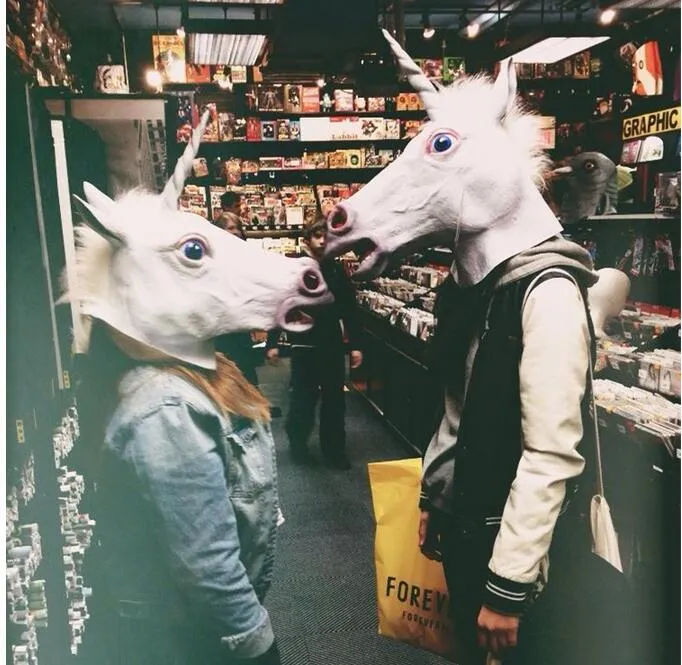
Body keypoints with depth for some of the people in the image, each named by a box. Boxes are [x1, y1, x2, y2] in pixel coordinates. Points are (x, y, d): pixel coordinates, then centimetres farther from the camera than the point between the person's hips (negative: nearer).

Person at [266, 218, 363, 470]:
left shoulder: (337, 270, 5)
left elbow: (349, 309, 6)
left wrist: (355, 344, 3)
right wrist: (272, 343, -10)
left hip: (333, 346, 3)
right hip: (304, 346, -3)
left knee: (335, 399, 9)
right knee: (303, 399, 4)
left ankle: (334, 449, 24)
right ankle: (298, 443, 27)